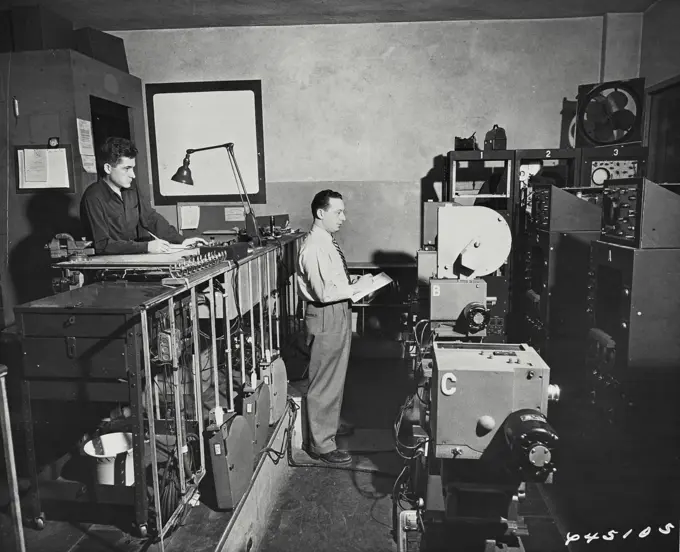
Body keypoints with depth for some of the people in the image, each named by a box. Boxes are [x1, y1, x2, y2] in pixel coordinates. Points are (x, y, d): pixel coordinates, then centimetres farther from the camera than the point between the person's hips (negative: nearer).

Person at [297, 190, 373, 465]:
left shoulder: (328, 241, 8)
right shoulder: (314, 247, -22)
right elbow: (324, 292, -28)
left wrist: (355, 286, 6)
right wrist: (357, 287, -19)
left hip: (339, 312, 10)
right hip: (326, 317, -10)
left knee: (336, 375, 24)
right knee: (324, 381, 1)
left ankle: (330, 423, 44)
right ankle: (320, 443, 15)